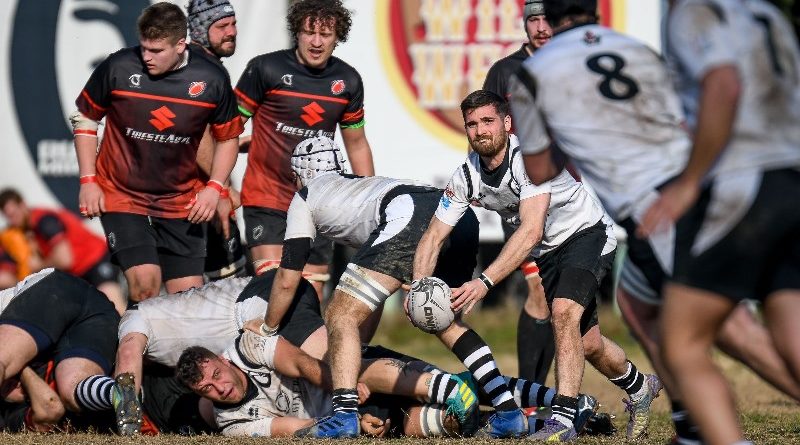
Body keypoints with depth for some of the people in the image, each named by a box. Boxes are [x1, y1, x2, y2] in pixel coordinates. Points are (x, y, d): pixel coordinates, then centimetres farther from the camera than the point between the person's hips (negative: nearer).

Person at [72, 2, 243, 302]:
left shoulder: (212, 80, -7)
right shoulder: (119, 67, -12)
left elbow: (228, 137, 8)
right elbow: (84, 119, 4)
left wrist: (214, 188, -5)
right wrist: (88, 181, -1)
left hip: (181, 201, 2)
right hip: (122, 196, -2)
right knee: (144, 282, -20)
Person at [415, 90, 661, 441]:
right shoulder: (466, 176, -11)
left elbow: (531, 231, -41)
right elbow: (433, 236, -6)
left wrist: (484, 282, -48)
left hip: (585, 233, -7)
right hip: (546, 254, 7)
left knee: (564, 311, -30)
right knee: (587, 345, 10)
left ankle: (563, 417, -28)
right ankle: (639, 387, 40)